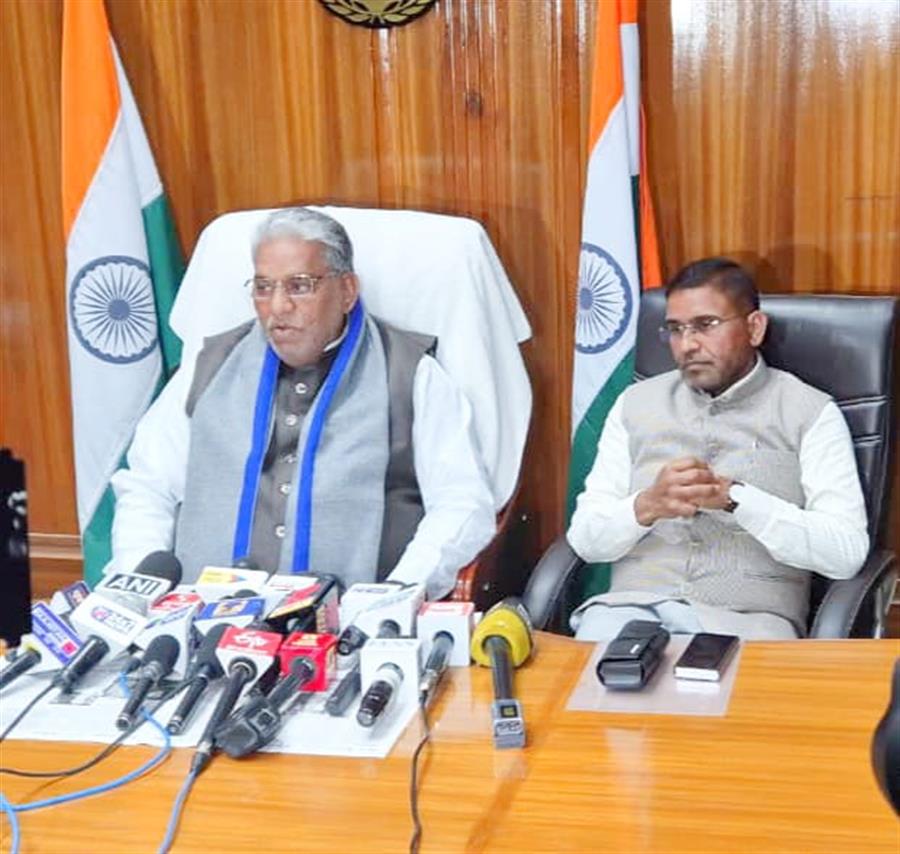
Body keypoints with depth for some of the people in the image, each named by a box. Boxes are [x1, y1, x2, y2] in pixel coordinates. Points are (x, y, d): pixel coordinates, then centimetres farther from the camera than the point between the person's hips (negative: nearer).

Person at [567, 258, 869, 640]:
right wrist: (648, 506, -11)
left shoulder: (811, 413, 5)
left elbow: (847, 552, -6)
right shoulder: (636, 403, 15)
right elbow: (584, 537, 10)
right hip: (635, 604, 1)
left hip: (746, 618, -1)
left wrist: (734, 498, -15)